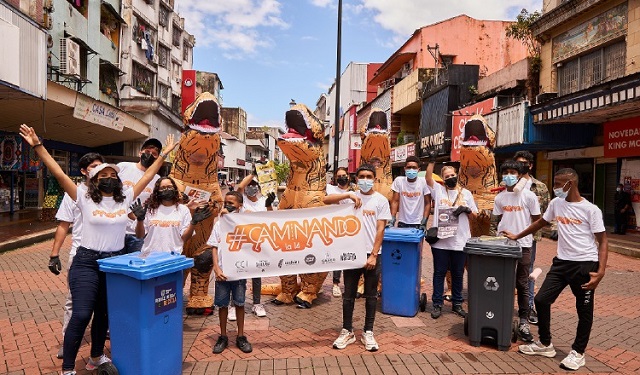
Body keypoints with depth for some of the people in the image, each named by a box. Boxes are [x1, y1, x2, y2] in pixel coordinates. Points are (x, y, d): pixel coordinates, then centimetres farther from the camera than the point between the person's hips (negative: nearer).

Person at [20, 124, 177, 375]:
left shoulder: (125, 198, 5)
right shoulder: (84, 198, -4)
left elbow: (147, 176, 8)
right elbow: (59, 174, -11)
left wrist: (163, 155, 8)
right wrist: (38, 146, -17)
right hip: (86, 262, -4)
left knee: (104, 314, 14)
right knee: (81, 315, -8)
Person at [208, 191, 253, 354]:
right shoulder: (219, 224, 3)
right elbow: (215, 248, 3)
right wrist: (216, 268, -9)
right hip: (222, 272, 1)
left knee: (239, 303, 9)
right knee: (222, 304, 10)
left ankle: (240, 336, 23)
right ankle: (223, 337, 24)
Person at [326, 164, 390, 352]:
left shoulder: (381, 200, 0)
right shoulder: (351, 196, 4)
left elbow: (380, 230, -4)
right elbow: (326, 200, -9)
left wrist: (373, 255, -10)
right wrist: (349, 195, -22)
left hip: (372, 254, -1)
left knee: (371, 295, 9)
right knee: (348, 295, 9)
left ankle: (368, 333, 21)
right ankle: (347, 331, 21)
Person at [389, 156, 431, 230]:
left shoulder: (424, 182, -8)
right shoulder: (398, 180, -4)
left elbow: (427, 204, -4)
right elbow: (395, 201, -1)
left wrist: (424, 222, -12)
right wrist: (392, 220, -11)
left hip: (418, 224, -1)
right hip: (402, 223, 2)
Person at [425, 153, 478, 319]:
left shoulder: (466, 193, 10)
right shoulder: (439, 190, 6)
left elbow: (475, 214, 12)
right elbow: (428, 178, -10)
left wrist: (466, 209, -9)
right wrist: (432, 161, -20)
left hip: (460, 241, 2)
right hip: (441, 240, -1)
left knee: (458, 274, 11)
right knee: (439, 273, 5)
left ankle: (457, 304, 24)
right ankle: (437, 304, 14)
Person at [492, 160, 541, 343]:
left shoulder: (529, 196, -3)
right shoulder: (499, 197, 7)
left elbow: (537, 221, 1)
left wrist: (521, 233, -6)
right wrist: (496, 231, -3)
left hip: (522, 245, -3)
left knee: (522, 284, 4)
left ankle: (523, 321, 12)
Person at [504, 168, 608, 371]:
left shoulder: (591, 210, -10)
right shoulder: (556, 203, 5)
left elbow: (602, 242, -8)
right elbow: (541, 222, 21)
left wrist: (601, 271, -17)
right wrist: (517, 236, 27)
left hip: (585, 264, -5)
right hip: (562, 262, 5)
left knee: (584, 311, 7)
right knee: (541, 300, 3)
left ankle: (578, 352, 25)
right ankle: (545, 344, 21)